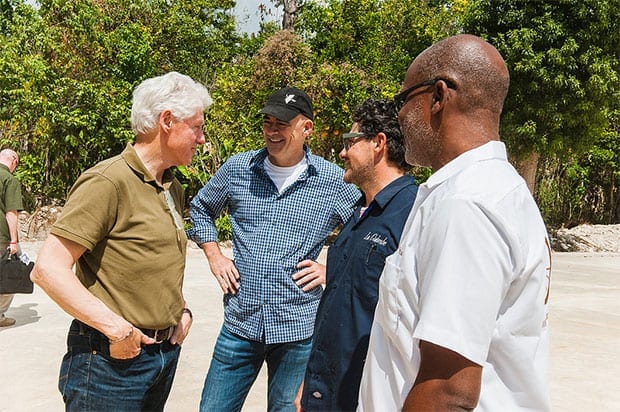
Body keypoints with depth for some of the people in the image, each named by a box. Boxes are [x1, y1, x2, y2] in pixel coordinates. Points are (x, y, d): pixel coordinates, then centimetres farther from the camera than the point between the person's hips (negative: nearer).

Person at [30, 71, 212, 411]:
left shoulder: (173, 188, 12)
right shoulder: (107, 182, -16)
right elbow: (48, 269, -22)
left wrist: (181, 309, 10)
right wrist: (117, 329, -22)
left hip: (166, 353, 8)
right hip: (113, 359, -8)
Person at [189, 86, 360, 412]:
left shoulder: (334, 181, -4)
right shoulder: (237, 169, 2)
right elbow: (200, 208, 20)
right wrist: (214, 257, 9)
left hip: (299, 328, -2)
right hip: (240, 323, 2)